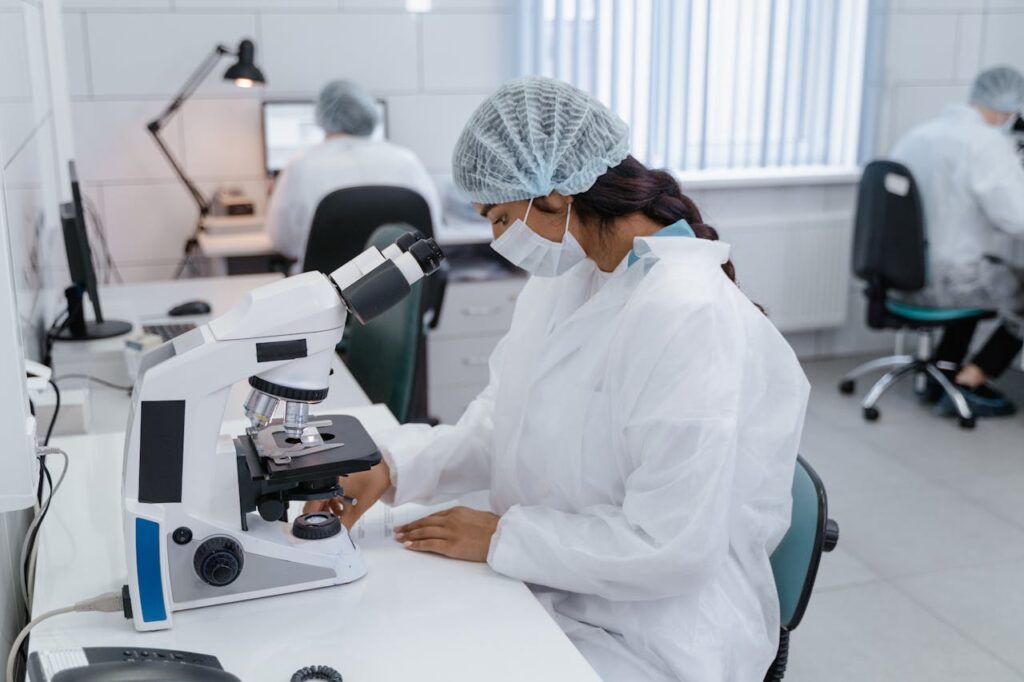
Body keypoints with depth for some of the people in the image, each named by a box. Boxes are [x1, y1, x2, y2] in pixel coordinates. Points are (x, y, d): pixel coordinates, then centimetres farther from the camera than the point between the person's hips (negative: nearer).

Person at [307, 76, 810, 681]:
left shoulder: (688, 317, -26)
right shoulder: (565, 274, 1)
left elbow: (670, 545, -26)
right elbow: (502, 424, 7)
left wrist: (501, 536, -18)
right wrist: (392, 467, -8)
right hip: (547, 586, 7)